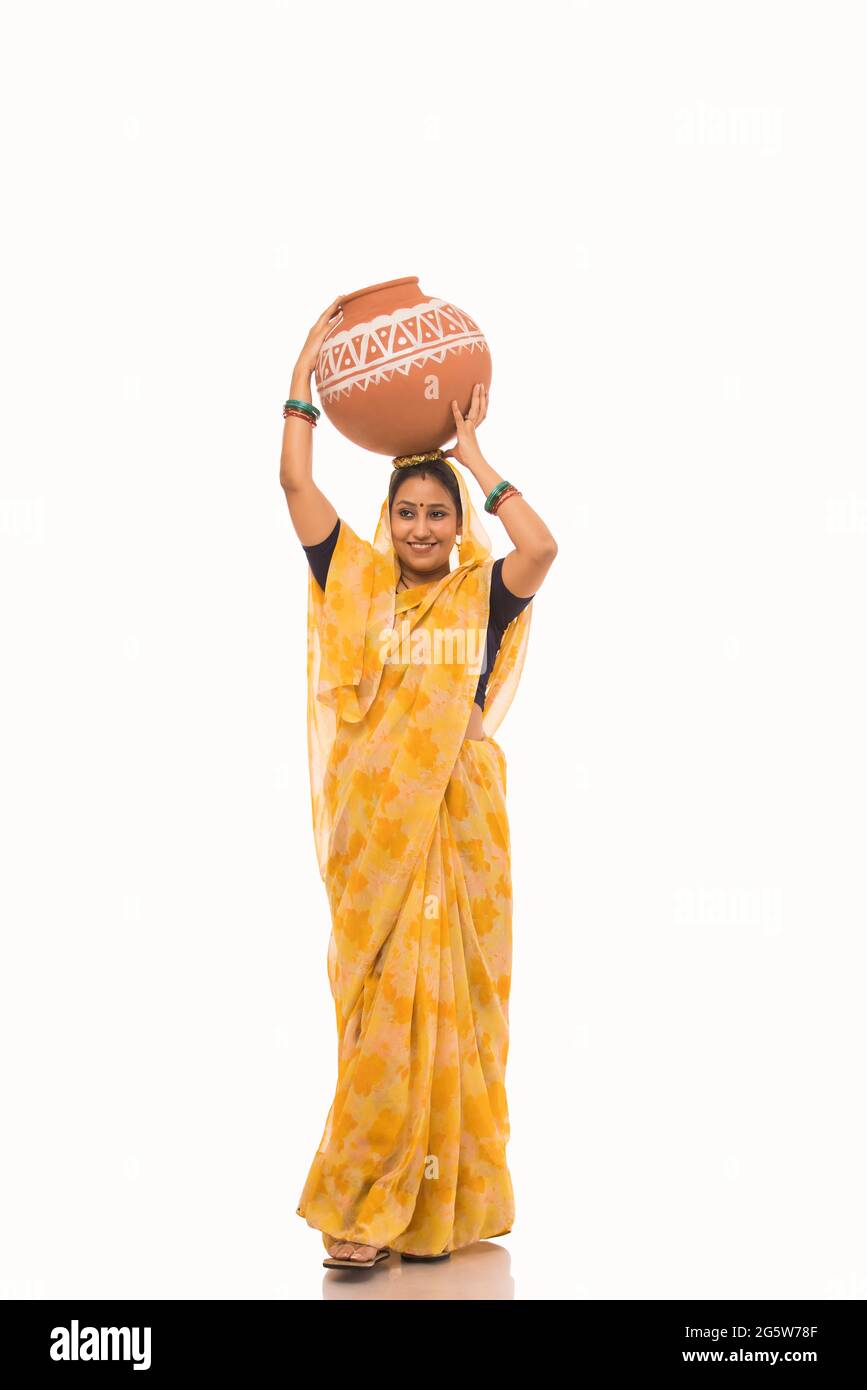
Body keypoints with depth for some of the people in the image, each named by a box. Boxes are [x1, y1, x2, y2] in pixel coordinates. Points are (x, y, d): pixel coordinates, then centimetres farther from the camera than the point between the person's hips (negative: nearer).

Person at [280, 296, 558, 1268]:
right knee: (379, 1004, 0)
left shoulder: (484, 596, 3)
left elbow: (541, 547, -17)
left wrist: (473, 456, -6)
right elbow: (294, 483, 1)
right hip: (376, 817, 1)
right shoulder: (359, 584, 7)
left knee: (453, 1000, 3)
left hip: (458, 815, 0)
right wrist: (309, 359, 2)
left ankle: (442, 1204, 13)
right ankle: (365, 1211, 6)